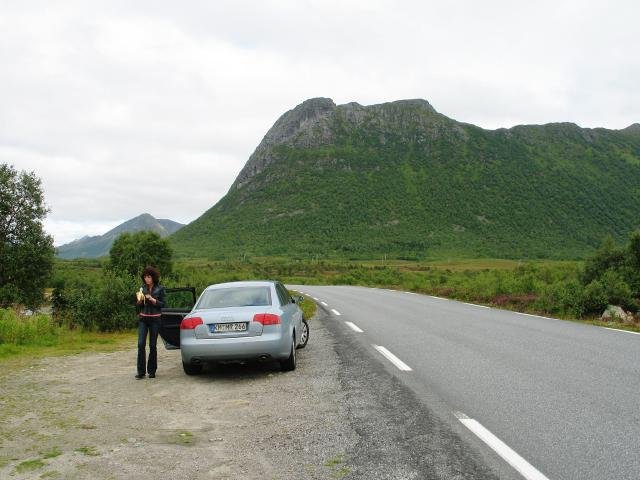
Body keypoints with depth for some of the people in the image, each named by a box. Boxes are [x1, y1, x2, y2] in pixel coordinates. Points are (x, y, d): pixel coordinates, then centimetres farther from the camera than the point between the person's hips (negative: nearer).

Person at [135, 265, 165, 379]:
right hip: (143, 319, 2)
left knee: (152, 345, 1)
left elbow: (162, 304, -3)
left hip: (155, 319, -2)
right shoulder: (142, 288, 7)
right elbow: (138, 305, 11)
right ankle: (141, 372, -2)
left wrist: (152, 299, -17)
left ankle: (152, 371, 13)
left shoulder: (160, 289, -2)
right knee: (141, 344, -8)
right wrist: (140, 300, -11)